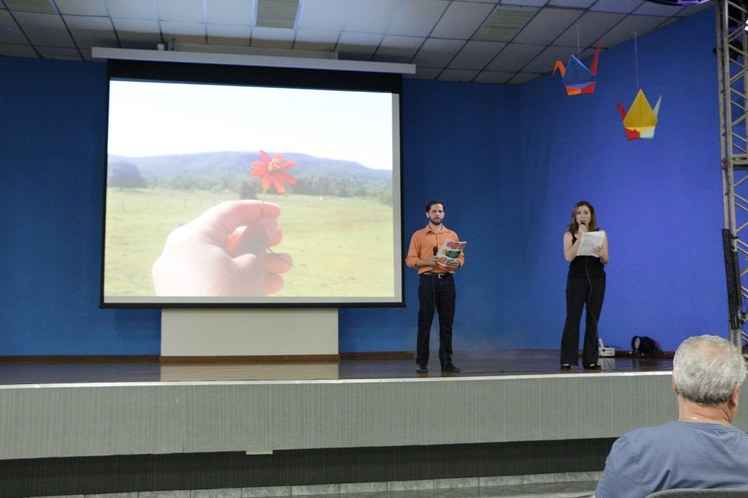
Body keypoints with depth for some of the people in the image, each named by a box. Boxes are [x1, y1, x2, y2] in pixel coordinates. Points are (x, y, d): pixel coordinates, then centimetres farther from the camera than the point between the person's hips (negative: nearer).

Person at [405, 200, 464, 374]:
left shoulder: (452, 235, 13)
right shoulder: (418, 235, 4)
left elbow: (461, 257, 12)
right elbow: (410, 260, 0)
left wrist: (456, 263, -10)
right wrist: (426, 262, -16)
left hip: (447, 281, 3)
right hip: (428, 280, -2)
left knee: (447, 323, 4)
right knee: (425, 322, -2)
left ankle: (446, 361, 11)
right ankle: (421, 362, 4)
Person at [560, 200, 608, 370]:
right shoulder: (569, 235, 3)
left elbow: (606, 261, -1)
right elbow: (569, 257, -12)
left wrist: (601, 254, -24)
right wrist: (580, 237, -14)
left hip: (597, 280, 2)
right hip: (576, 279, -2)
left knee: (593, 320, 4)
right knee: (572, 319, -6)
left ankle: (590, 360, 9)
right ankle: (567, 360, -4)